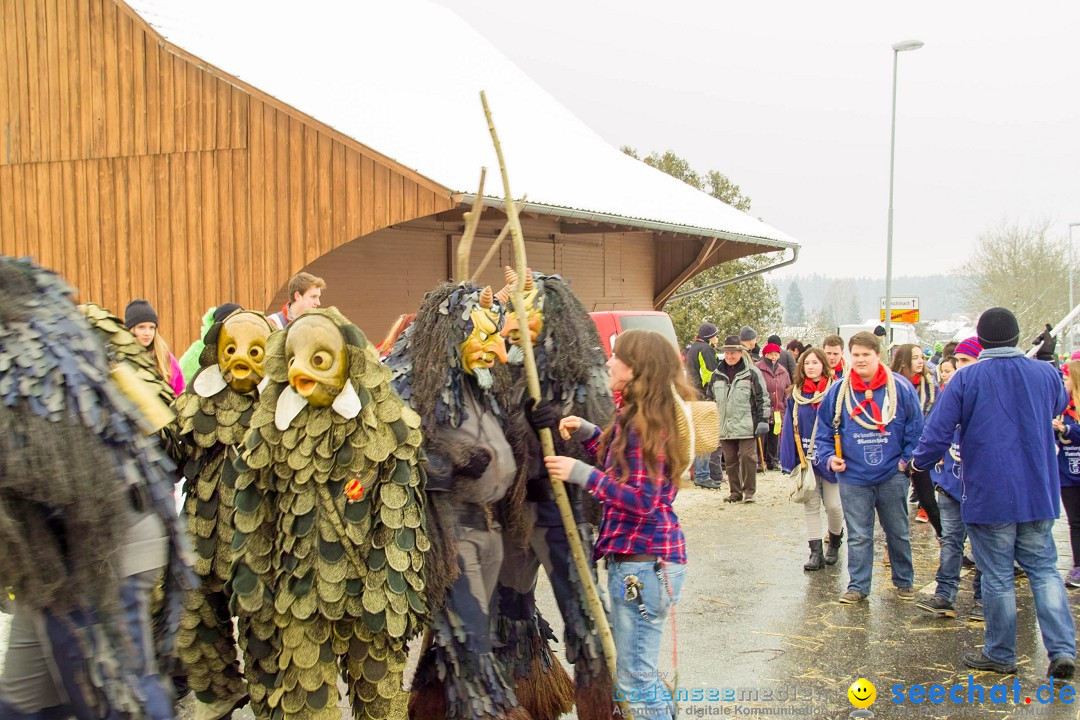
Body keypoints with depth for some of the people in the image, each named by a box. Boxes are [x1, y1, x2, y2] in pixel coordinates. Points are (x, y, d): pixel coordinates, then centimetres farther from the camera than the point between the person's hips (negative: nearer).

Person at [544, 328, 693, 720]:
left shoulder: (643, 423, -18)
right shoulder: (635, 416, 12)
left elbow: (643, 499, -22)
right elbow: (621, 461, 24)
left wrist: (582, 473, -24)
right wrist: (587, 432, 9)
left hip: (642, 563, -11)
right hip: (643, 558, 11)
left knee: (635, 680, -3)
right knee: (641, 673, 24)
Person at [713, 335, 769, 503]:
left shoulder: (752, 373, -2)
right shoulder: (717, 375, 12)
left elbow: (762, 398, -2)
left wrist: (762, 420, -7)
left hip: (746, 425, -4)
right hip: (724, 426, 4)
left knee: (747, 457, -4)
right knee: (730, 460, 8)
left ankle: (749, 491, 7)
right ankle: (735, 492, 17)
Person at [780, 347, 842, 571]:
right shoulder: (796, 395, 3)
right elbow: (789, 429, 4)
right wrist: (789, 461, 0)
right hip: (805, 459, 2)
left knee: (833, 505, 2)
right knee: (811, 506, 6)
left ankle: (834, 544, 28)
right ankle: (816, 553, 11)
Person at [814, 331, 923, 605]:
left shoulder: (901, 388, -4)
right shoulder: (838, 391, 0)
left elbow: (915, 427, 2)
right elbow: (824, 428, 9)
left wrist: (907, 459, -4)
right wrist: (829, 457, -3)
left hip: (892, 476, 0)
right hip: (853, 477, 0)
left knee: (898, 533, 14)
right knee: (858, 536, 5)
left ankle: (904, 582, 30)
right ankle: (858, 585, 15)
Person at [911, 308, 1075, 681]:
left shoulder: (966, 378, -11)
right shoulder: (1046, 373, 0)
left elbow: (937, 433, -11)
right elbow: (1060, 405, 23)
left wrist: (919, 462, 7)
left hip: (988, 496, -3)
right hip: (1039, 493, 3)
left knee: (997, 576, 7)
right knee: (1044, 569, 13)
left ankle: (1000, 654, 19)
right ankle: (1062, 648, 2)